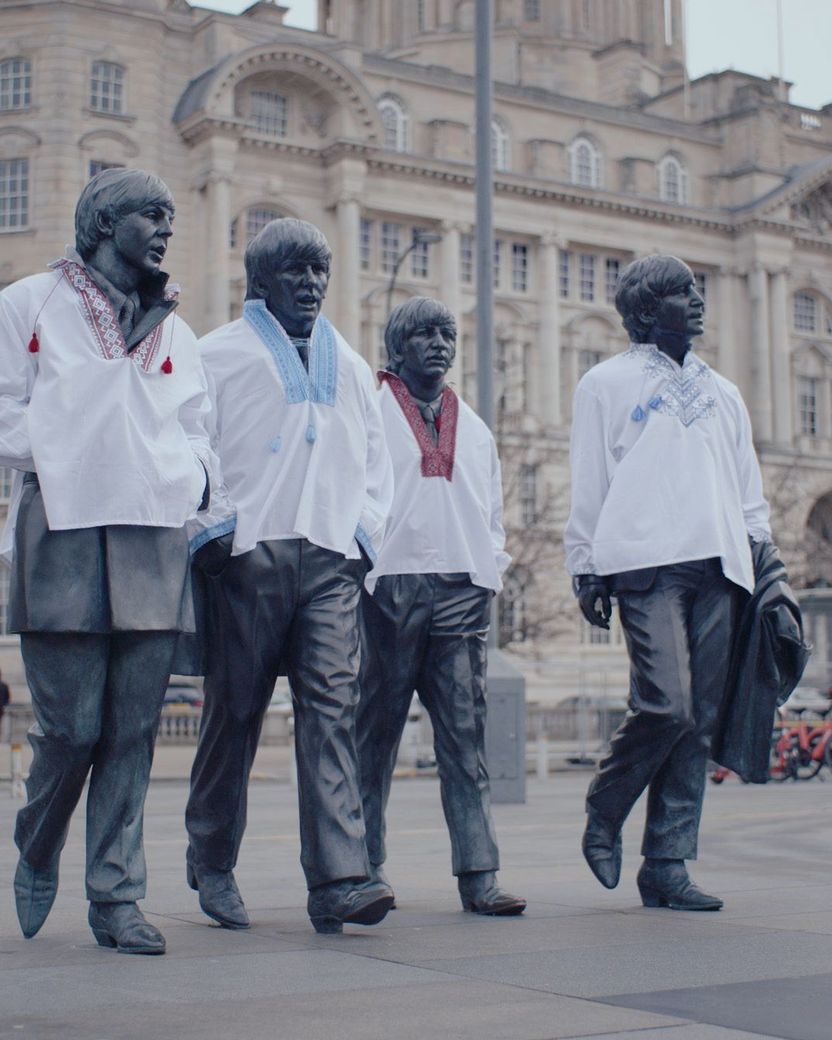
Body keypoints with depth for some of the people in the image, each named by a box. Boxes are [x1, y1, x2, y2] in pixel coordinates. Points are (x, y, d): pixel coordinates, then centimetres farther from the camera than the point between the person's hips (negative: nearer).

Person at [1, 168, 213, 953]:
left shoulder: (172, 329, 23)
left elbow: (194, 429, 24)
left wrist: (190, 488, 7)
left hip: (154, 542, 4)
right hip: (63, 536, -4)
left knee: (133, 731, 0)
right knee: (72, 725, -6)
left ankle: (116, 897, 7)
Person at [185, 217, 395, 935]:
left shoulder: (349, 365, 24)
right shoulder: (219, 354, 9)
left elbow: (376, 462, 27)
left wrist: (366, 533, 13)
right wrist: (211, 528, -7)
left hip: (331, 560, 3)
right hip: (248, 554, -3)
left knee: (333, 709, -9)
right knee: (234, 712, 1)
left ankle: (339, 880, -15)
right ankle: (212, 867, 17)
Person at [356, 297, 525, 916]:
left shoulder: (475, 430, 23)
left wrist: (491, 571, 9)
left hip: (461, 591, 3)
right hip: (391, 584, -3)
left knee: (466, 734, -3)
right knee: (377, 731, -1)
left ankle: (479, 875, -4)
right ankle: (366, 866, 7)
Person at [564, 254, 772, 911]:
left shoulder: (722, 392, 26)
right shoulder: (609, 383, 12)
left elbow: (748, 485, 25)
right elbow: (588, 483, 7)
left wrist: (762, 554, 12)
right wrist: (585, 569, 1)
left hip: (717, 568, 5)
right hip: (648, 564, -5)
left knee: (698, 720, 0)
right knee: (666, 705, -17)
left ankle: (666, 863, 5)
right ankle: (603, 816, 7)